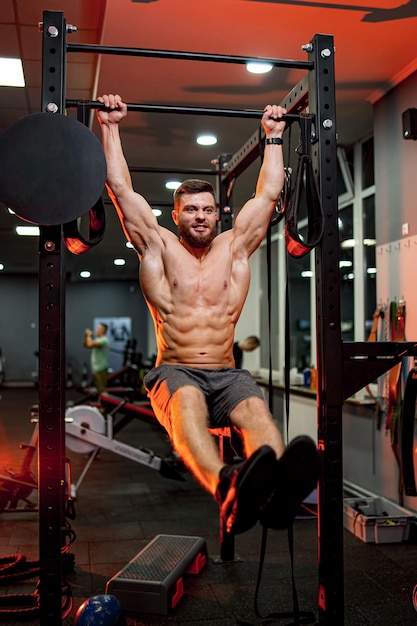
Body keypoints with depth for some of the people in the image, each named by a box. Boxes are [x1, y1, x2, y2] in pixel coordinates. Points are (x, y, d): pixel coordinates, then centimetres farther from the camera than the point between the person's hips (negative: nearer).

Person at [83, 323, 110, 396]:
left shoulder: (104, 340, -17)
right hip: (95, 368, 10)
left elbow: (90, 344, -30)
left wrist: (89, 335, -14)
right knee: (98, 388, 15)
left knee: (102, 389, -10)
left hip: (101, 369, -10)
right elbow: (86, 345, 20)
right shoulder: (97, 339, 16)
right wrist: (86, 336, 5)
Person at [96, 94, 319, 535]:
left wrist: (274, 137, 27)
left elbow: (268, 193, 21)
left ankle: (279, 491, -63)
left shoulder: (234, 247, 18)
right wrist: (110, 127, 13)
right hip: (175, 371, -2)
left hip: (227, 374, 2)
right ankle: (228, 489, -67)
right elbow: (121, 189, 10)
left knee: (255, 408, -34)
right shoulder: (158, 247, 12)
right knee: (187, 402, -39)